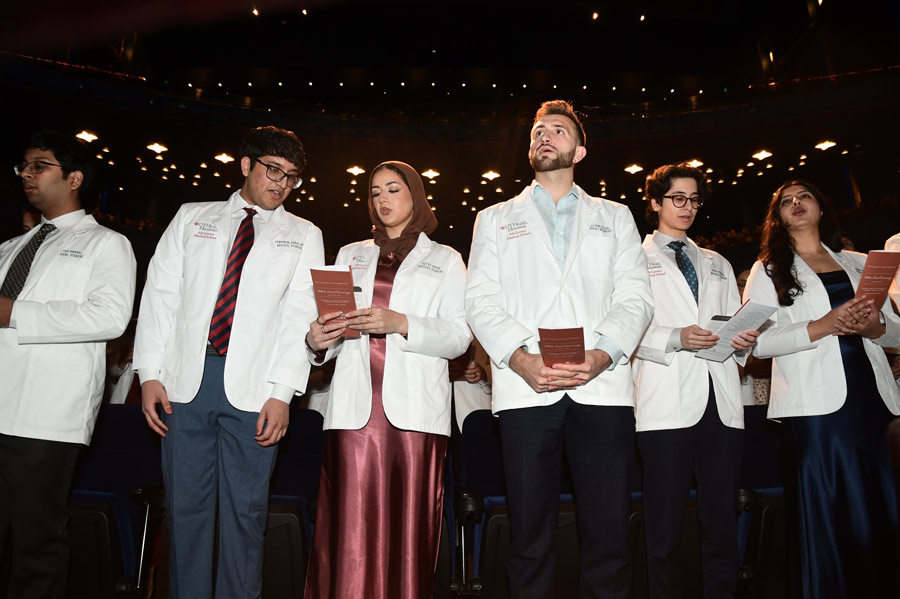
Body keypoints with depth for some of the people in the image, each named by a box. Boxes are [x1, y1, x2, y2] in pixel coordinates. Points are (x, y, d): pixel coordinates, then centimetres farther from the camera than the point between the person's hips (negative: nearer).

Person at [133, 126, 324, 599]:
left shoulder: (303, 236, 10)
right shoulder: (191, 218, 14)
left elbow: (300, 315, 0)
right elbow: (160, 295, 9)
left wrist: (282, 394, -9)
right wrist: (150, 373, -1)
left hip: (252, 387, -1)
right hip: (185, 380, 2)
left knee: (245, 511, 4)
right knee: (185, 505, 7)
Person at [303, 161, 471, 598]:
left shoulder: (444, 260, 15)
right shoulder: (351, 255, 22)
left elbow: (459, 336, 2)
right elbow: (332, 332, 17)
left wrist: (402, 324, -14)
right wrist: (317, 340, -6)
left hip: (414, 409, -1)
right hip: (355, 408, 2)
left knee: (409, 529, -3)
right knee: (351, 533, -4)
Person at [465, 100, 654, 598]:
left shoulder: (615, 217, 20)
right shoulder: (495, 219, 18)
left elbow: (635, 298, 9)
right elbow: (481, 300, 7)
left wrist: (600, 357, -9)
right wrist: (520, 358, -10)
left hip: (602, 386, 1)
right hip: (524, 388, 0)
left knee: (608, 534, 0)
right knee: (530, 536, 3)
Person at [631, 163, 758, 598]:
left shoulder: (717, 264, 25)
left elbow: (734, 325, 20)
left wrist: (745, 339, -2)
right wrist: (675, 338, -17)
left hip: (721, 401, 5)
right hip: (667, 401, -4)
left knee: (722, 520, 7)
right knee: (665, 524, -1)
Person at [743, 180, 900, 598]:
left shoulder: (859, 263, 19)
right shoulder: (769, 269, 8)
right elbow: (756, 341, -4)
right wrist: (821, 327, -16)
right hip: (816, 403, -3)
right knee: (825, 519, 0)